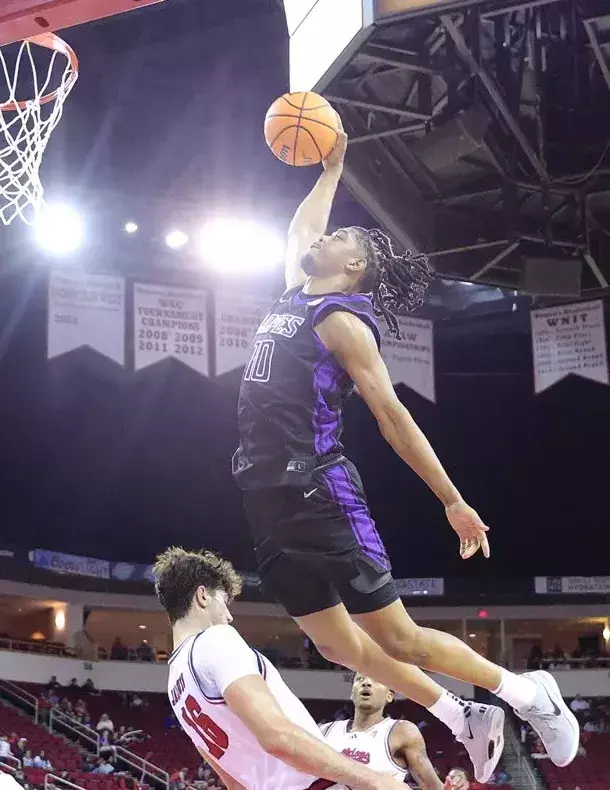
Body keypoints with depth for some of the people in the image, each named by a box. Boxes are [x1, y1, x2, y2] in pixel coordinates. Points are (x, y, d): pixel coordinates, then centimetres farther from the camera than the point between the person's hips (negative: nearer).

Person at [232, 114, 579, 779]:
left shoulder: (342, 320, -8)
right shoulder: (296, 297, 15)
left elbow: (392, 415, -12)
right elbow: (300, 230, 36)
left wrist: (453, 501, -13)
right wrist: (332, 169, 37)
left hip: (318, 491, -8)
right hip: (269, 496, 8)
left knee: (396, 636, -8)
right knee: (338, 644, 7)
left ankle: (524, 691, 8)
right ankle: (464, 721, 17)